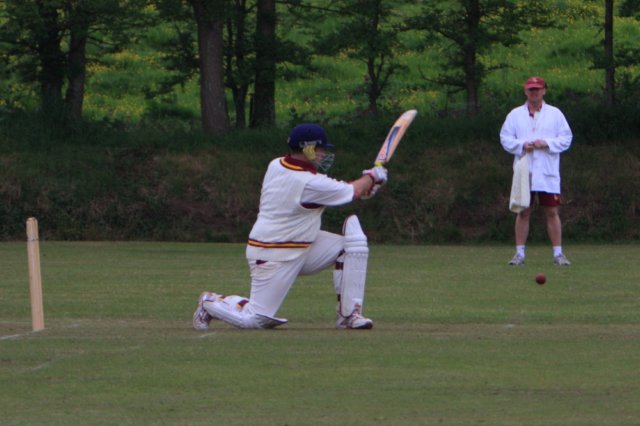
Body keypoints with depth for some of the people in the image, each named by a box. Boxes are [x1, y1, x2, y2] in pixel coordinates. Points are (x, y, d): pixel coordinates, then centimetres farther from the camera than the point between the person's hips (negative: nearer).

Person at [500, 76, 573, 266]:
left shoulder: (555, 114, 6)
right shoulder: (515, 115, 9)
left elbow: (566, 139, 3)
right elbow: (505, 138, 5)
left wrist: (547, 143, -13)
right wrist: (522, 145, -12)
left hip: (548, 174, -1)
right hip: (524, 172, 1)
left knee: (552, 212, -1)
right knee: (523, 212, 2)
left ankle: (558, 253, 2)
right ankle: (520, 253, 6)